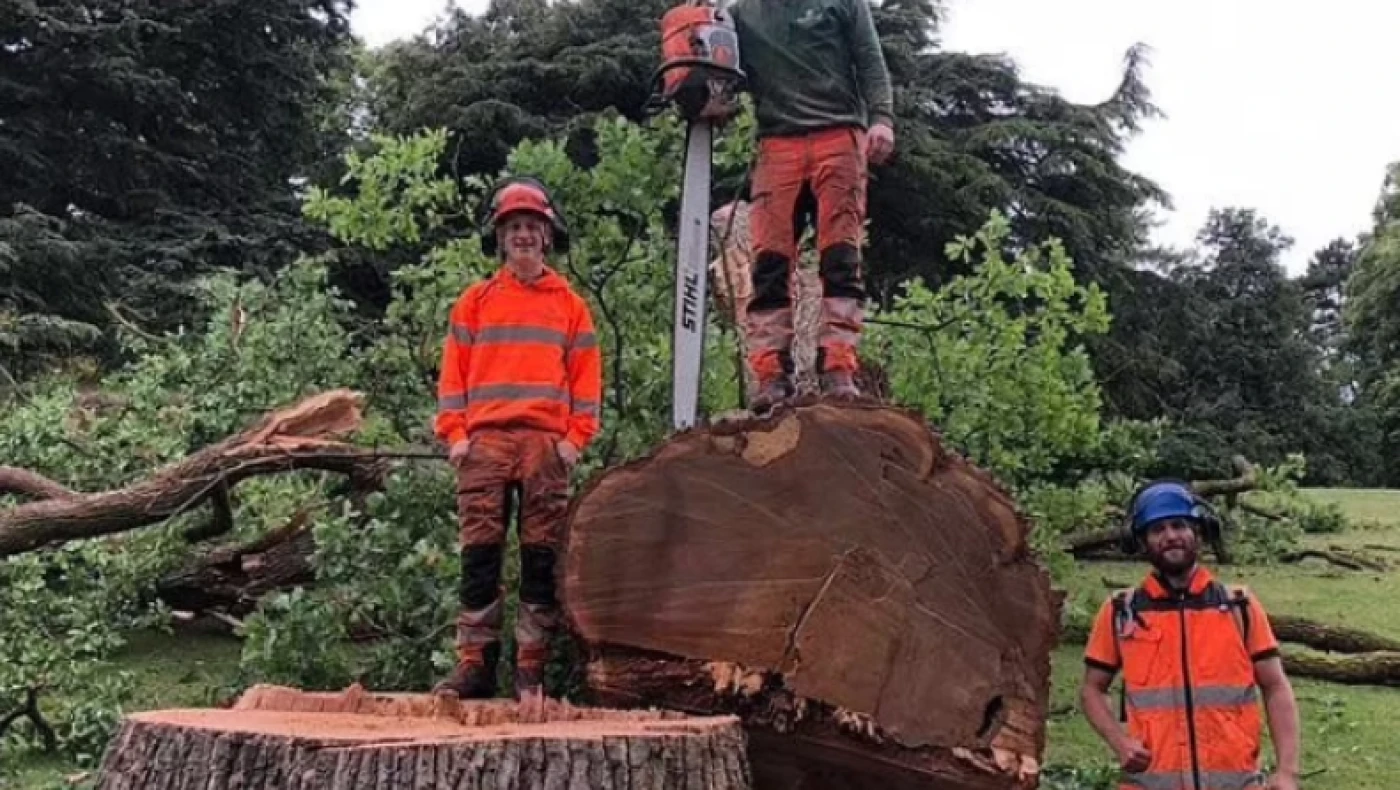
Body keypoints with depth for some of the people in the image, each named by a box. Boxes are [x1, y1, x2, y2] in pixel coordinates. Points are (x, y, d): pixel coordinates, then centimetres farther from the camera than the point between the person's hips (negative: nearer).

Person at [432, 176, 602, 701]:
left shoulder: (571, 305, 14)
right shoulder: (475, 301, 15)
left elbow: (586, 376, 9)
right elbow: (454, 372, 10)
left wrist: (575, 438, -2)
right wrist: (455, 434, -1)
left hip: (547, 443, 0)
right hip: (484, 440, 1)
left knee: (541, 556, -2)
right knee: (480, 553, -3)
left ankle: (532, 667, 2)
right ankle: (475, 663, 0)